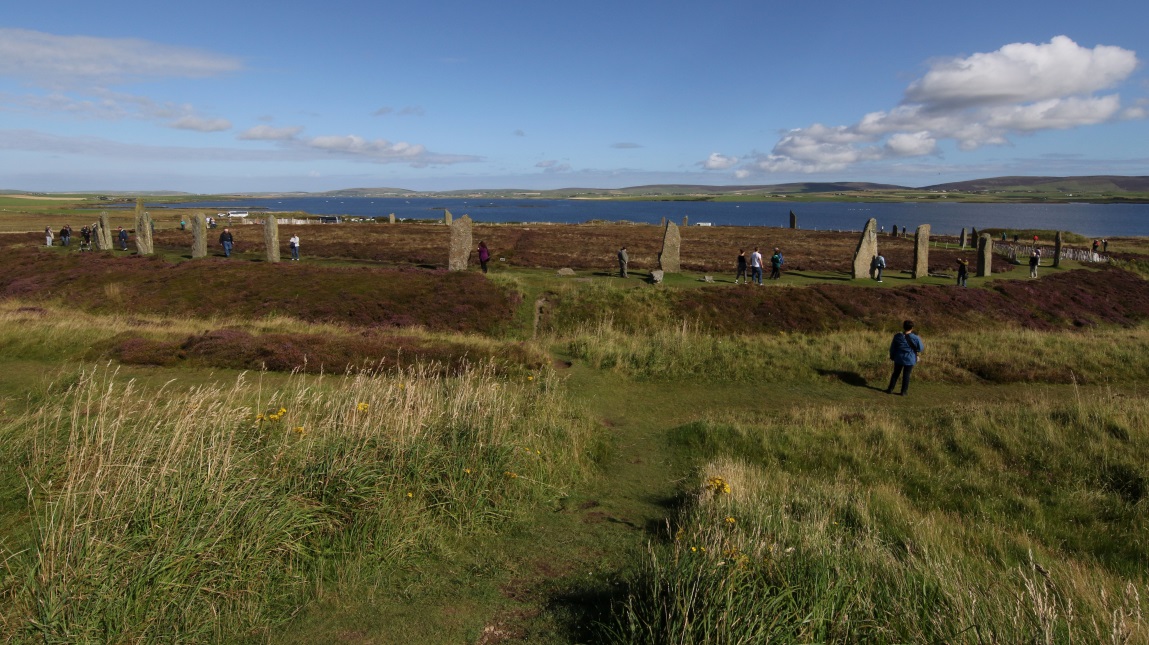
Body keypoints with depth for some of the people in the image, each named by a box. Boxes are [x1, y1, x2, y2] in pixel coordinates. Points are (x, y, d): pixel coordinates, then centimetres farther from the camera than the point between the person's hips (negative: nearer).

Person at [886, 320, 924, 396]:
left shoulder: (897, 336, -6)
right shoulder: (916, 338, -13)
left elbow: (892, 348, 2)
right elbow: (921, 349, -3)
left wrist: (892, 356, 18)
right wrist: (919, 340, 14)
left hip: (899, 359, 2)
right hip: (910, 360, -2)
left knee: (896, 374, 13)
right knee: (906, 375, 6)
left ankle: (890, 389, 15)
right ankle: (904, 391, 11)